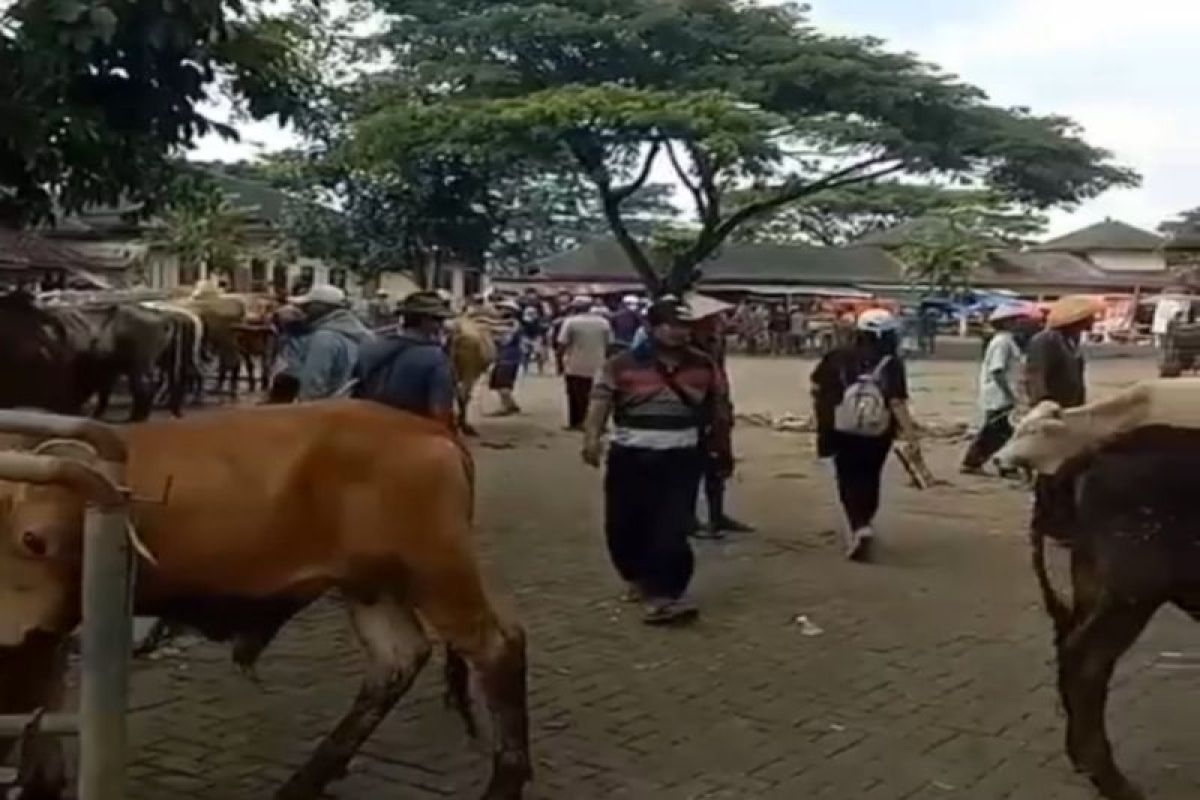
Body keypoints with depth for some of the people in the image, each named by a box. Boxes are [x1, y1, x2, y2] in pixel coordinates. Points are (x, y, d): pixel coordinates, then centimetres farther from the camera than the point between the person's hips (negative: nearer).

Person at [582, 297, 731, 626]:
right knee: (625, 525, 9)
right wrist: (592, 437, -25)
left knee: (671, 529, -8)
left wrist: (723, 449, 21)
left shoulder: (704, 366, 5)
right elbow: (600, 401, -9)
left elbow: (718, 409, 15)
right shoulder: (622, 364, -3)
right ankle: (642, 579, 34)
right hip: (630, 457, 0)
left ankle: (664, 594, -7)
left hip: (680, 458, 0)